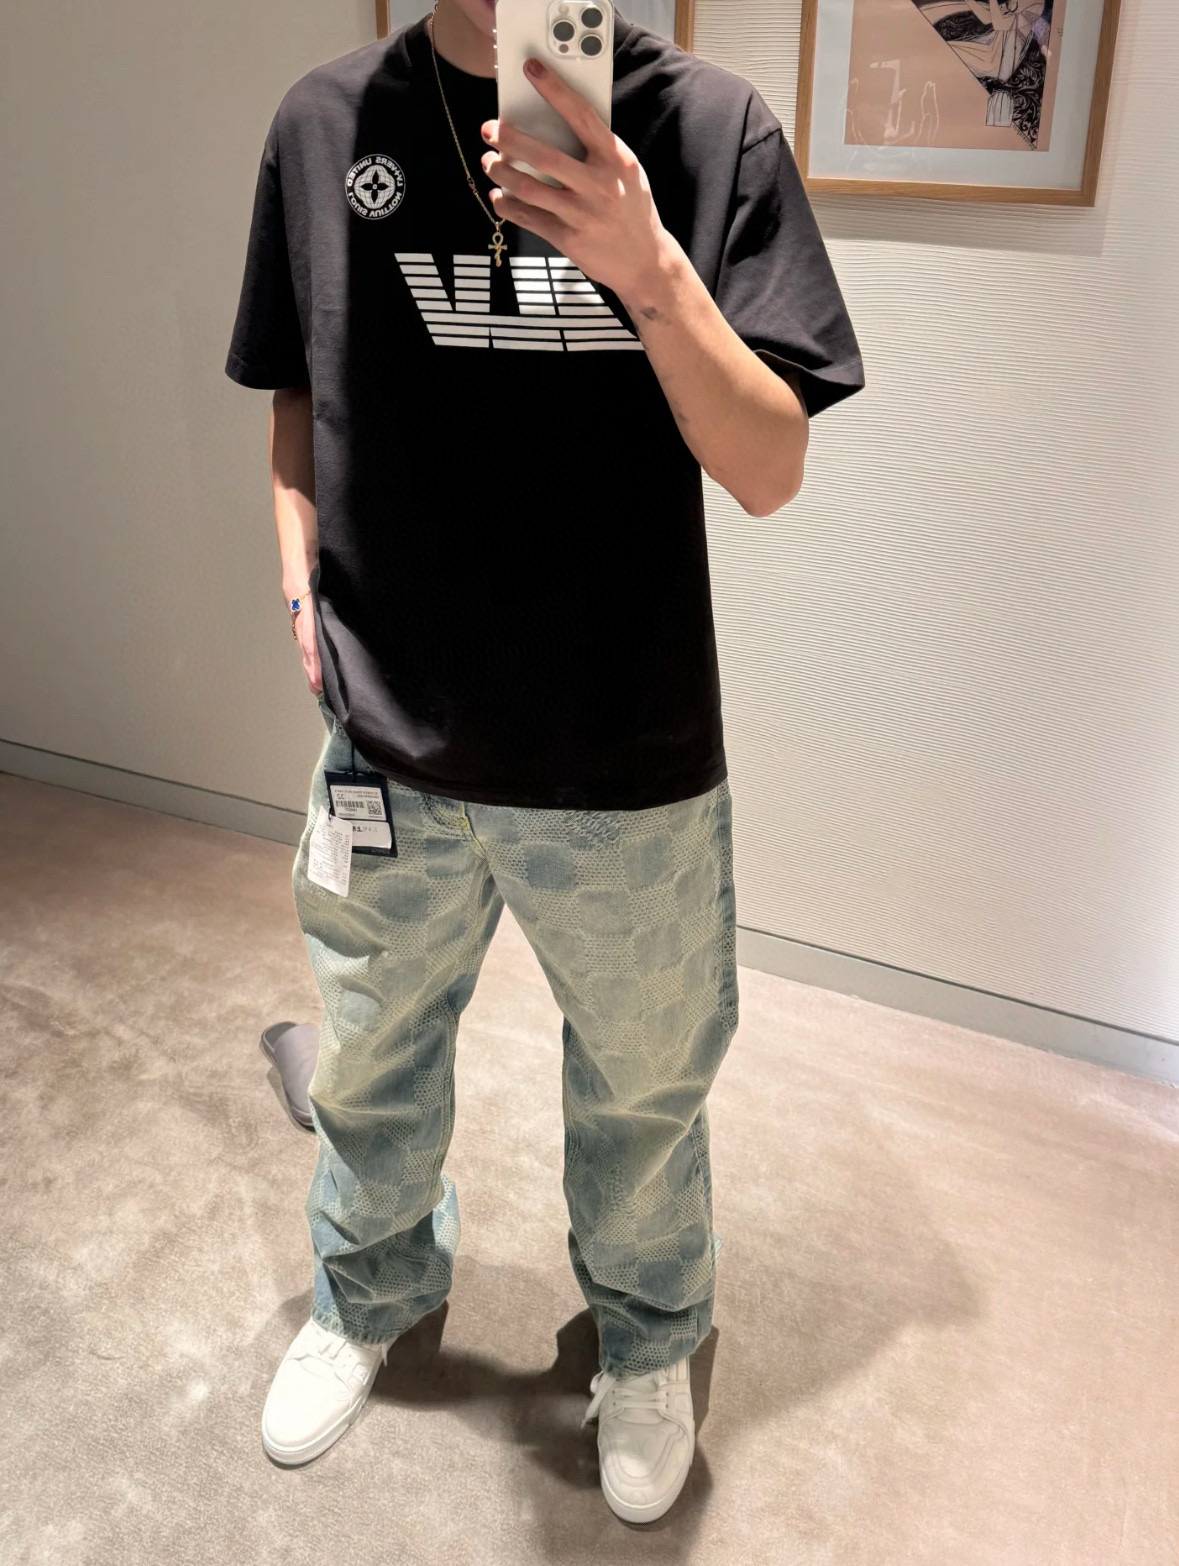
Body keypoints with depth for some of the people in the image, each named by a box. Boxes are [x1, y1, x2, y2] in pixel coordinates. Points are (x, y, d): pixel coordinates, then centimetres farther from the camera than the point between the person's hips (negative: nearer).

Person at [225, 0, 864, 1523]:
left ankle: (647, 1341, 49)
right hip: (389, 744, 2)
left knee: (643, 1089, 18)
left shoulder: (709, 126, -8)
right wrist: (304, 582, 0)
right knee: (369, 1064, 23)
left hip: (631, 762, -1)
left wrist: (644, 267, -26)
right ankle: (367, 1296, 55)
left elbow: (771, 471, -12)